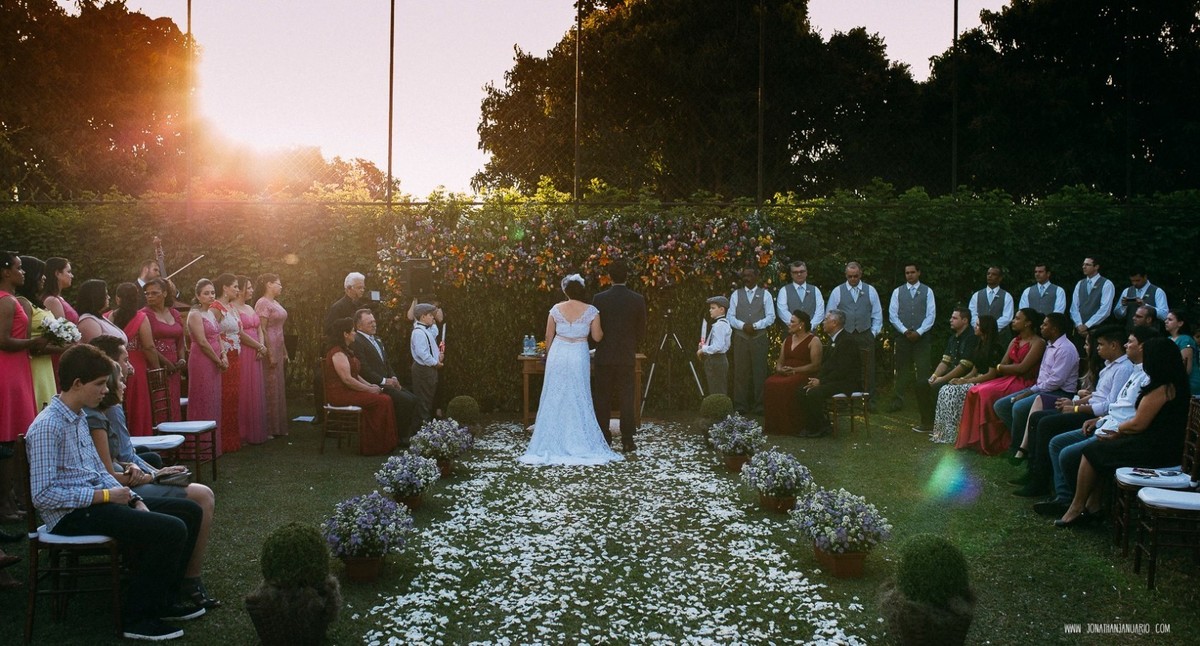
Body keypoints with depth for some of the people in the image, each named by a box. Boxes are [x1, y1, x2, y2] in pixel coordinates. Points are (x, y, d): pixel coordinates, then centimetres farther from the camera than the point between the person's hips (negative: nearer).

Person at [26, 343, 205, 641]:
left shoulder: (78, 418, 13)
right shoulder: (47, 427, -18)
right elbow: (43, 495, -23)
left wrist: (134, 500, 2)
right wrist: (105, 496, -19)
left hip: (95, 501, 10)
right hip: (71, 515, -10)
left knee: (189, 511, 7)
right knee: (172, 530, -23)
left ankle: (162, 599, 16)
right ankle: (135, 616, -7)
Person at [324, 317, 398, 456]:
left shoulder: (344, 351, 18)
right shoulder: (338, 353, -16)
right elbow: (347, 379, -23)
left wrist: (370, 385, 6)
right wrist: (369, 389, -16)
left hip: (349, 391, 10)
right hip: (341, 394, -10)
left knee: (384, 398, -7)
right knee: (383, 401, -17)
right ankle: (382, 445, -9)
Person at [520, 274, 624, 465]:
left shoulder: (556, 309, -1)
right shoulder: (591, 311, -6)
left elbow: (549, 337, 5)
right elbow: (597, 337, -1)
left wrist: (548, 357, 19)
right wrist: (602, 331, 21)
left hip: (557, 355, 1)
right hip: (578, 357, -1)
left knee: (554, 400, 8)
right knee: (578, 400, 7)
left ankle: (552, 444, 10)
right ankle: (581, 443, 8)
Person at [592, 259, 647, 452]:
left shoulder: (599, 299, -7)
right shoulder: (638, 300, -3)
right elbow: (641, 330, 3)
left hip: (604, 356, -1)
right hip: (627, 357, 1)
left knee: (602, 399, 8)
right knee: (626, 399, 4)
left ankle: (603, 438, 10)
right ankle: (627, 440, 3)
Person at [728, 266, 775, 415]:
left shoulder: (765, 294, 6)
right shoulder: (736, 294, 9)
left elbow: (770, 317, 1)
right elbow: (730, 317, 6)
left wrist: (755, 326, -13)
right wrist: (743, 326, -11)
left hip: (759, 337, -1)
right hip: (740, 337, 1)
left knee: (759, 372, -1)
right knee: (740, 372, 0)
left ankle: (759, 406, 5)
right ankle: (740, 406, 4)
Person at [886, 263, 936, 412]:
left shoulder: (927, 291, 3)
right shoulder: (897, 292, 6)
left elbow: (931, 315, -2)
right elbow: (892, 314, 1)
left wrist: (919, 332, -12)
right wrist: (904, 331, -10)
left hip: (921, 337, -1)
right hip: (902, 336, 1)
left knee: (923, 370, -2)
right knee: (902, 370, 7)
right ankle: (897, 401, 12)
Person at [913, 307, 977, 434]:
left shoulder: (971, 338, -15)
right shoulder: (953, 338, 15)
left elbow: (964, 365, -22)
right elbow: (945, 361, 14)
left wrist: (943, 379, -18)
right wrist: (935, 375, -4)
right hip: (951, 374, 9)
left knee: (936, 387, -29)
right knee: (920, 384, -2)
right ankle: (928, 423, 2)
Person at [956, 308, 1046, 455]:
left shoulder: (1038, 343, -7)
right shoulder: (1014, 342, 18)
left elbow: (1023, 368, -16)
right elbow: (1002, 366, 11)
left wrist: (997, 367, -5)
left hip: (1024, 383, -8)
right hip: (1009, 379, 8)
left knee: (987, 393, -28)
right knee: (974, 392, -14)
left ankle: (993, 443, -19)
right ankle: (975, 439, -15)